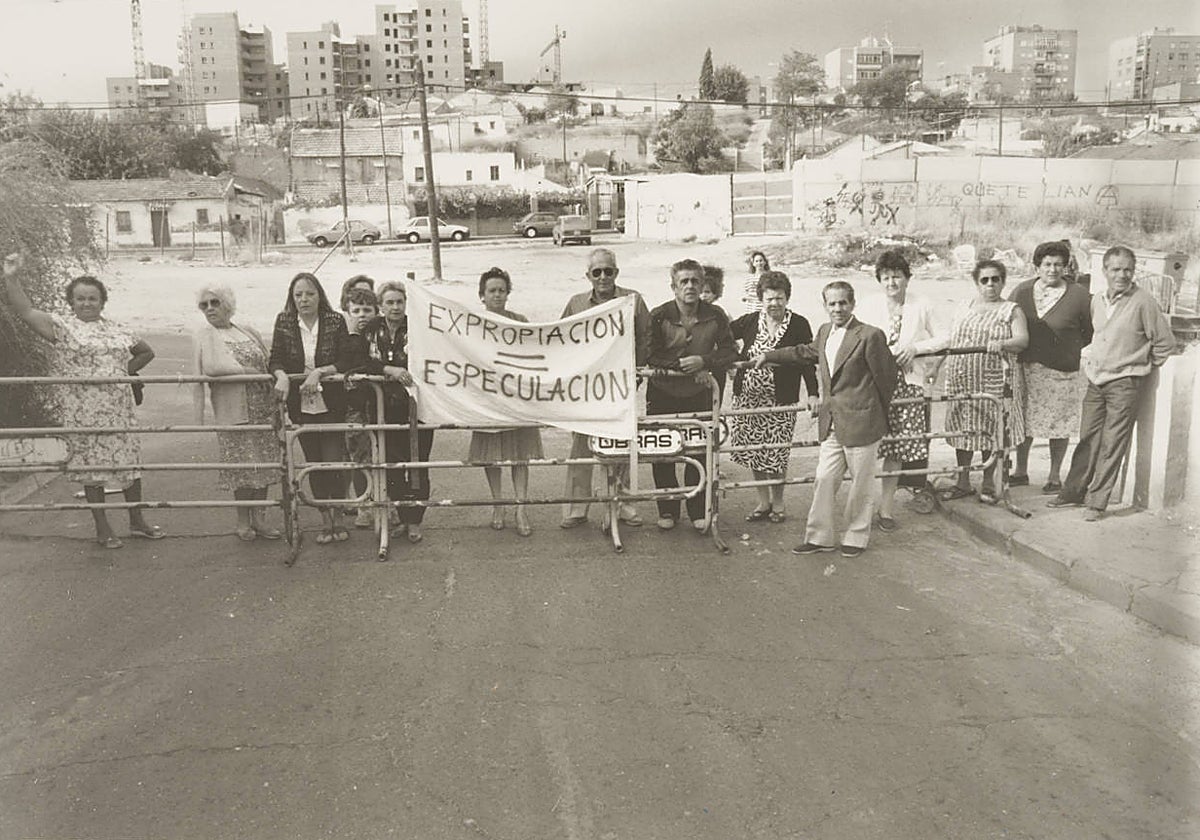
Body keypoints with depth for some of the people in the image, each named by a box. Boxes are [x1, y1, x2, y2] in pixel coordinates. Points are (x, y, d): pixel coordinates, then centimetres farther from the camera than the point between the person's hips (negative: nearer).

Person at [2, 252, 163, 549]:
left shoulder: (117, 330, 12)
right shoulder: (62, 326, 0)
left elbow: (146, 352, 24)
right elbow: (26, 311, -13)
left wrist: (126, 370, 11)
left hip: (120, 408, 4)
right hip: (82, 411, -4)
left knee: (129, 459, 8)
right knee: (91, 464, 3)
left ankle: (137, 520, 23)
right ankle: (102, 528, 14)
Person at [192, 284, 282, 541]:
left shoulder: (248, 332, 15)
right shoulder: (202, 337, 1)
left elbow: (270, 361, 18)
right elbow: (211, 367, -16)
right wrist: (248, 371, -17)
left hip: (264, 408, 4)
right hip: (233, 410, -4)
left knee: (264, 462, 5)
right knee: (242, 465, -2)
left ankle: (258, 519, 16)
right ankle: (243, 522, 13)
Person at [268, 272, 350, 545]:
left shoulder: (335, 322, -6)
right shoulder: (284, 322, 1)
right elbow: (275, 359, 0)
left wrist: (320, 372, -20)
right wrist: (281, 376, -21)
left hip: (331, 404, -2)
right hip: (300, 406, 2)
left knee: (334, 460, -4)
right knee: (313, 462, 10)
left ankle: (337, 517, 16)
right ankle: (325, 520, 23)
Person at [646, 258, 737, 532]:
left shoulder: (715, 316, -5)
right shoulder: (659, 316, -10)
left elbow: (729, 353, -1)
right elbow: (649, 356, -12)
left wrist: (703, 361, -19)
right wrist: (684, 366, -19)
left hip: (698, 395, 1)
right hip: (662, 395, -1)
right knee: (662, 456, 5)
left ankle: (698, 512, 16)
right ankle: (667, 511, 19)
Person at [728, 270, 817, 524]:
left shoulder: (799, 325, -2)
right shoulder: (750, 321, 5)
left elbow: (807, 361, -3)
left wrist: (812, 394, -10)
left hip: (781, 400, -3)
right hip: (747, 397, 3)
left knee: (776, 455, -1)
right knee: (753, 452, 7)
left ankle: (777, 503, 19)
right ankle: (763, 502, 22)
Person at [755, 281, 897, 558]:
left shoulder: (870, 335, -13)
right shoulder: (824, 332, 9)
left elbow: (886, 377, -7)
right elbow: (804, 352, 29)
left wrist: (879, 414, 3)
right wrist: (767, 356, 32)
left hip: (860, 423, -6)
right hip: (831, 423, 6)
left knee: (860, 484, 7)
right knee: (824, 480, 7)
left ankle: (856, 537, 22)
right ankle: (820, 536, 18)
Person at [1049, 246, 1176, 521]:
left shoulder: (1143, 301, -11)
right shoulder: (1096, 300, 6)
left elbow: (1165, 343, -4)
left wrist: (1143, 365, 2)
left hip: (1125, 383, -5)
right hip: (1095, 381, 5)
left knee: (1112, 445, -1)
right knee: (1087, 439, 11)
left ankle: (1097, 502, 6)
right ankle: (1073, 492, 20)